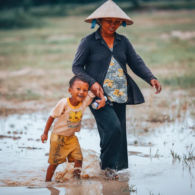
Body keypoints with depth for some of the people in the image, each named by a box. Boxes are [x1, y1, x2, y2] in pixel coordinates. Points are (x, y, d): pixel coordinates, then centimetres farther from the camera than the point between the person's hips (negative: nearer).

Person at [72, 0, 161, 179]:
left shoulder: (123, 42, 11)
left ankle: (113, 167, 19)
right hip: (99, 95, -5)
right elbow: (76, 67, -1)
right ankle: (107, 164, -1)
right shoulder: (89, 42, -2)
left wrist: (151, 78, -12)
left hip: (119, 95, 5)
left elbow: (136, 62, 6)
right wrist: (92, 82, -17)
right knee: (112, 128, -20)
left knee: (119, 132, 6)